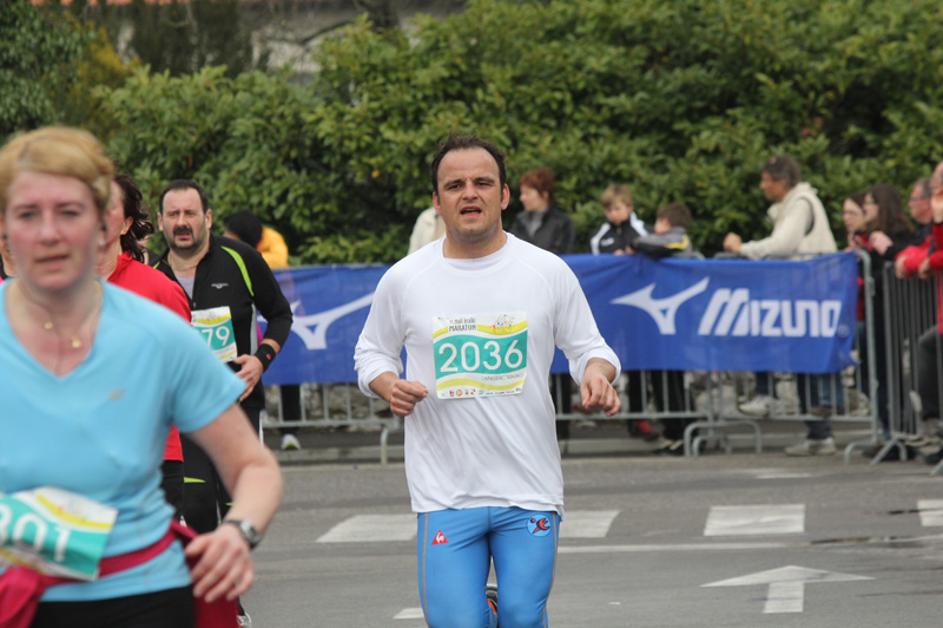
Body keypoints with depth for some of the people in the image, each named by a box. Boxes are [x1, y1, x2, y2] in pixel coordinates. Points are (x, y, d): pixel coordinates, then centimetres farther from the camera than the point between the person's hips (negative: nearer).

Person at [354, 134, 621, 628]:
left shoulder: (549, 272, 3)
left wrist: (596, 372, -11)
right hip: (444, 494, 0)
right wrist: (388, 385, -6)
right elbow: (371, 352, 15)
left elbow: (588, 346, 11)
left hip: (530, 493, 0)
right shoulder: (403, 280, 3)